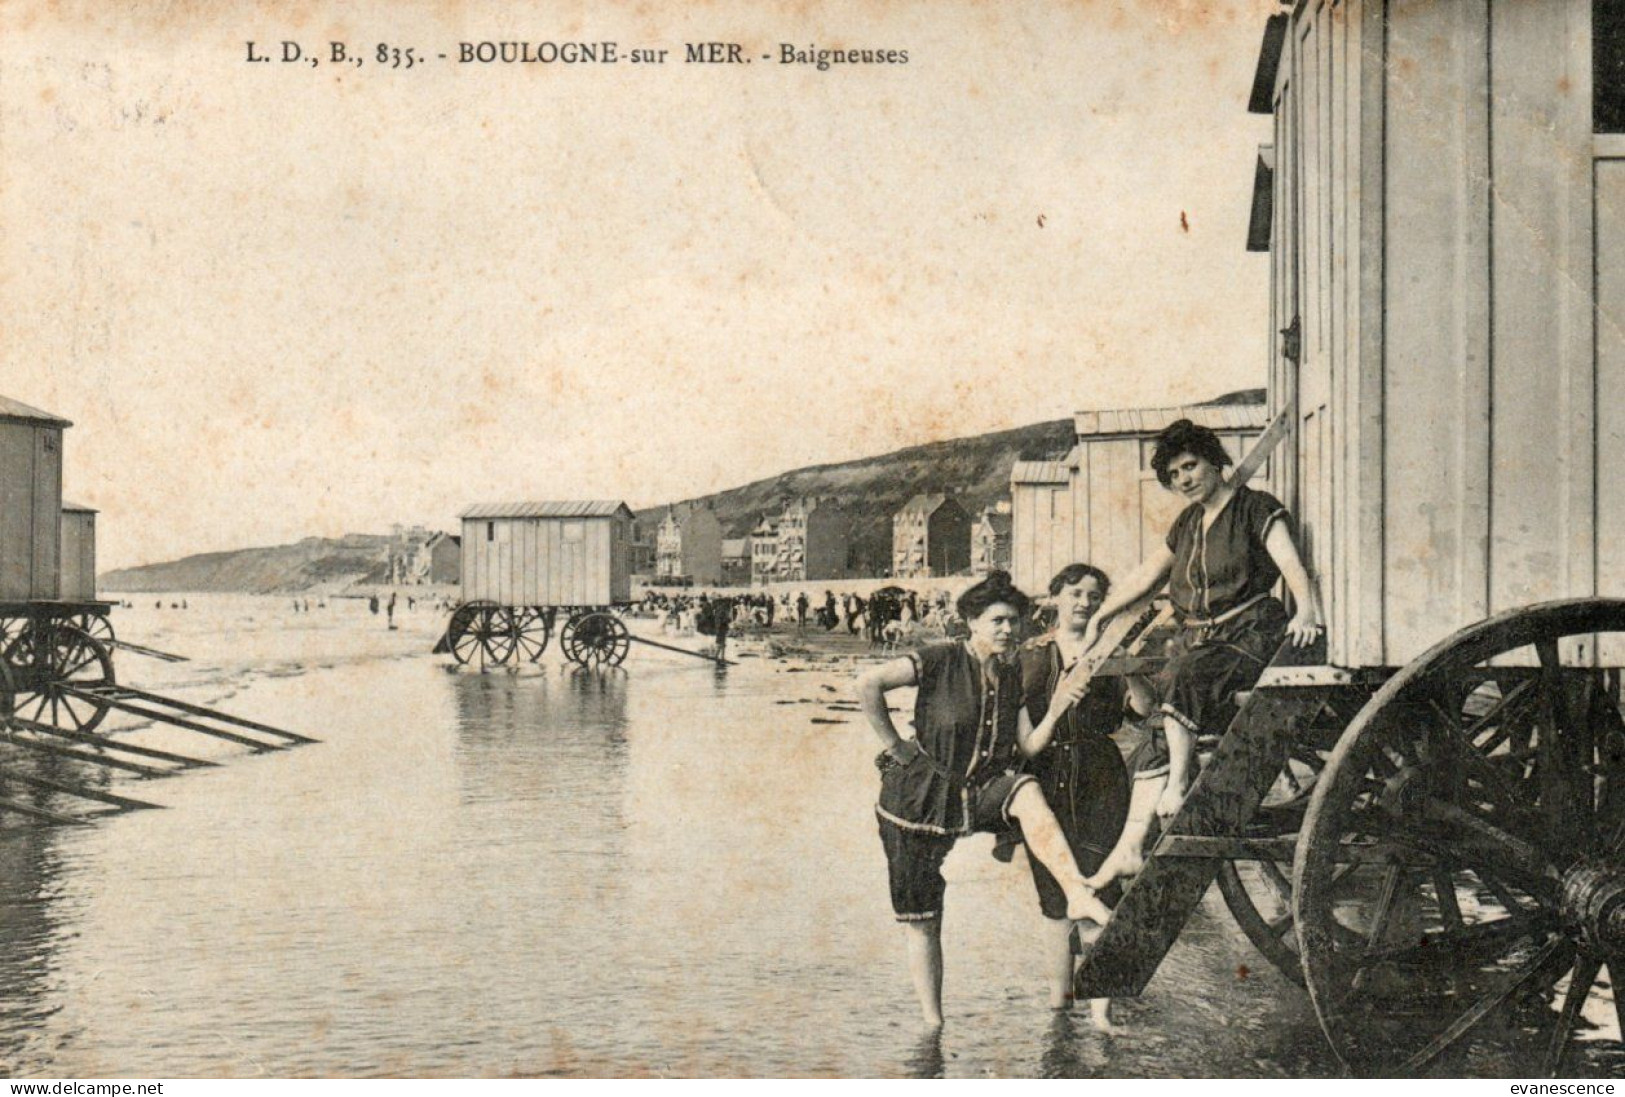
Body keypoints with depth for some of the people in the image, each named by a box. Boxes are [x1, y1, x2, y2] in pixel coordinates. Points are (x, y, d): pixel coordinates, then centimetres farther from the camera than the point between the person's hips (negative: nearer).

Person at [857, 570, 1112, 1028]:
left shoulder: (1013, 677, 7)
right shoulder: (941, 661, -10)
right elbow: (869, 684, -20)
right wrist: (893, 743, -15)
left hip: (981, 790, 3)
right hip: (920, 794, -3)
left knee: (1028, 791, -31)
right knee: (922, 922, 1)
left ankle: (1078, 895, -43)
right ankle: (932, 1024, 14)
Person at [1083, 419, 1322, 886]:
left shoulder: (1256, 509, 0)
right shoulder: (1188, 523, 21)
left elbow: (1291, 564, -15)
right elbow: (1148, 574, 31)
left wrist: (1307, 611, -34)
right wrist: (1099, 616, 30)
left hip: (1249, 637, -7)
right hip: (1198, 643, 7)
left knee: (1185, 677, -35)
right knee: (1159, 742, -7)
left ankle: (1179, 780, -24)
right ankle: (1130, 848, -12)